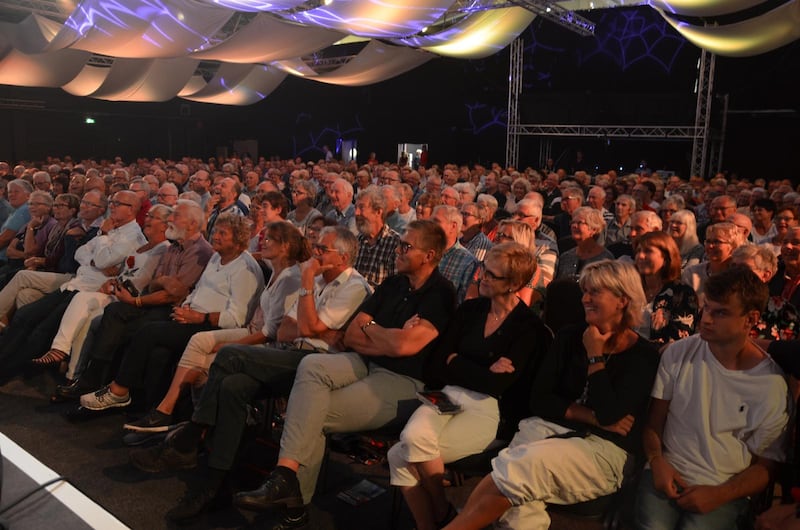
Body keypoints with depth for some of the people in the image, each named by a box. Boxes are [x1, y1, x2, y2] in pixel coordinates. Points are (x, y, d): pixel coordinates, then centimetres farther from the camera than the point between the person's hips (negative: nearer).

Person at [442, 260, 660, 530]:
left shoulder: (643, 355, 0)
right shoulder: (569, 336, 11)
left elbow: (610, 414, -14)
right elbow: (539, 399, 5)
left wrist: (595, 356, -6)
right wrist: (591, 416, -7)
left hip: (603, 447, -3)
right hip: (550, 427, 4)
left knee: (515, 470, -30)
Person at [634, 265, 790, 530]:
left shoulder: (773, 386, -3)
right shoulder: (678, 354, 0)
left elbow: (765, 465, 3)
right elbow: (654, 420, 6)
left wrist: (719, 495, -11)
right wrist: (657, 461, -12)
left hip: (723, 490, 0)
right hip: (667, 474, 1)